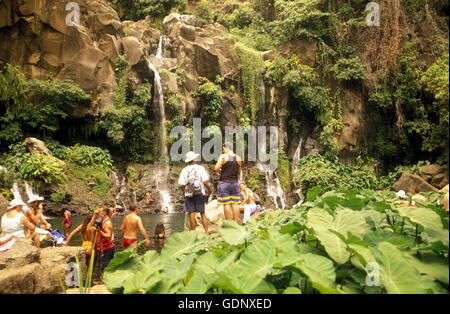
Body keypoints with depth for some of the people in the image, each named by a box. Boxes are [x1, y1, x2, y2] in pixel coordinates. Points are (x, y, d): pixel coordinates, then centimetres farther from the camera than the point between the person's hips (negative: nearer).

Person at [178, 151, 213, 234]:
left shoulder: (185, 170, -1)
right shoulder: (200, 168, -5)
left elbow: (182, 184, -5)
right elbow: (205, 182, -11)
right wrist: (210, 190, 4)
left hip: (189, 194, 1)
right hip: (200, 193, 0)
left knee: (191, 213, 4)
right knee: (202, 213, 7)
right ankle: (206, 231, 5)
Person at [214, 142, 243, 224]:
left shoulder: (223, 156, -8)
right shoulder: (238, 158, 4)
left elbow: (216, 168, -13)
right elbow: (239, 171, 13)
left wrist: (220, 172, 6)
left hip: (224, 182, -4)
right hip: (235, 183, 4)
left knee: (226, 204, 0)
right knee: (235, 204, 7)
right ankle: (237, 223, 9)